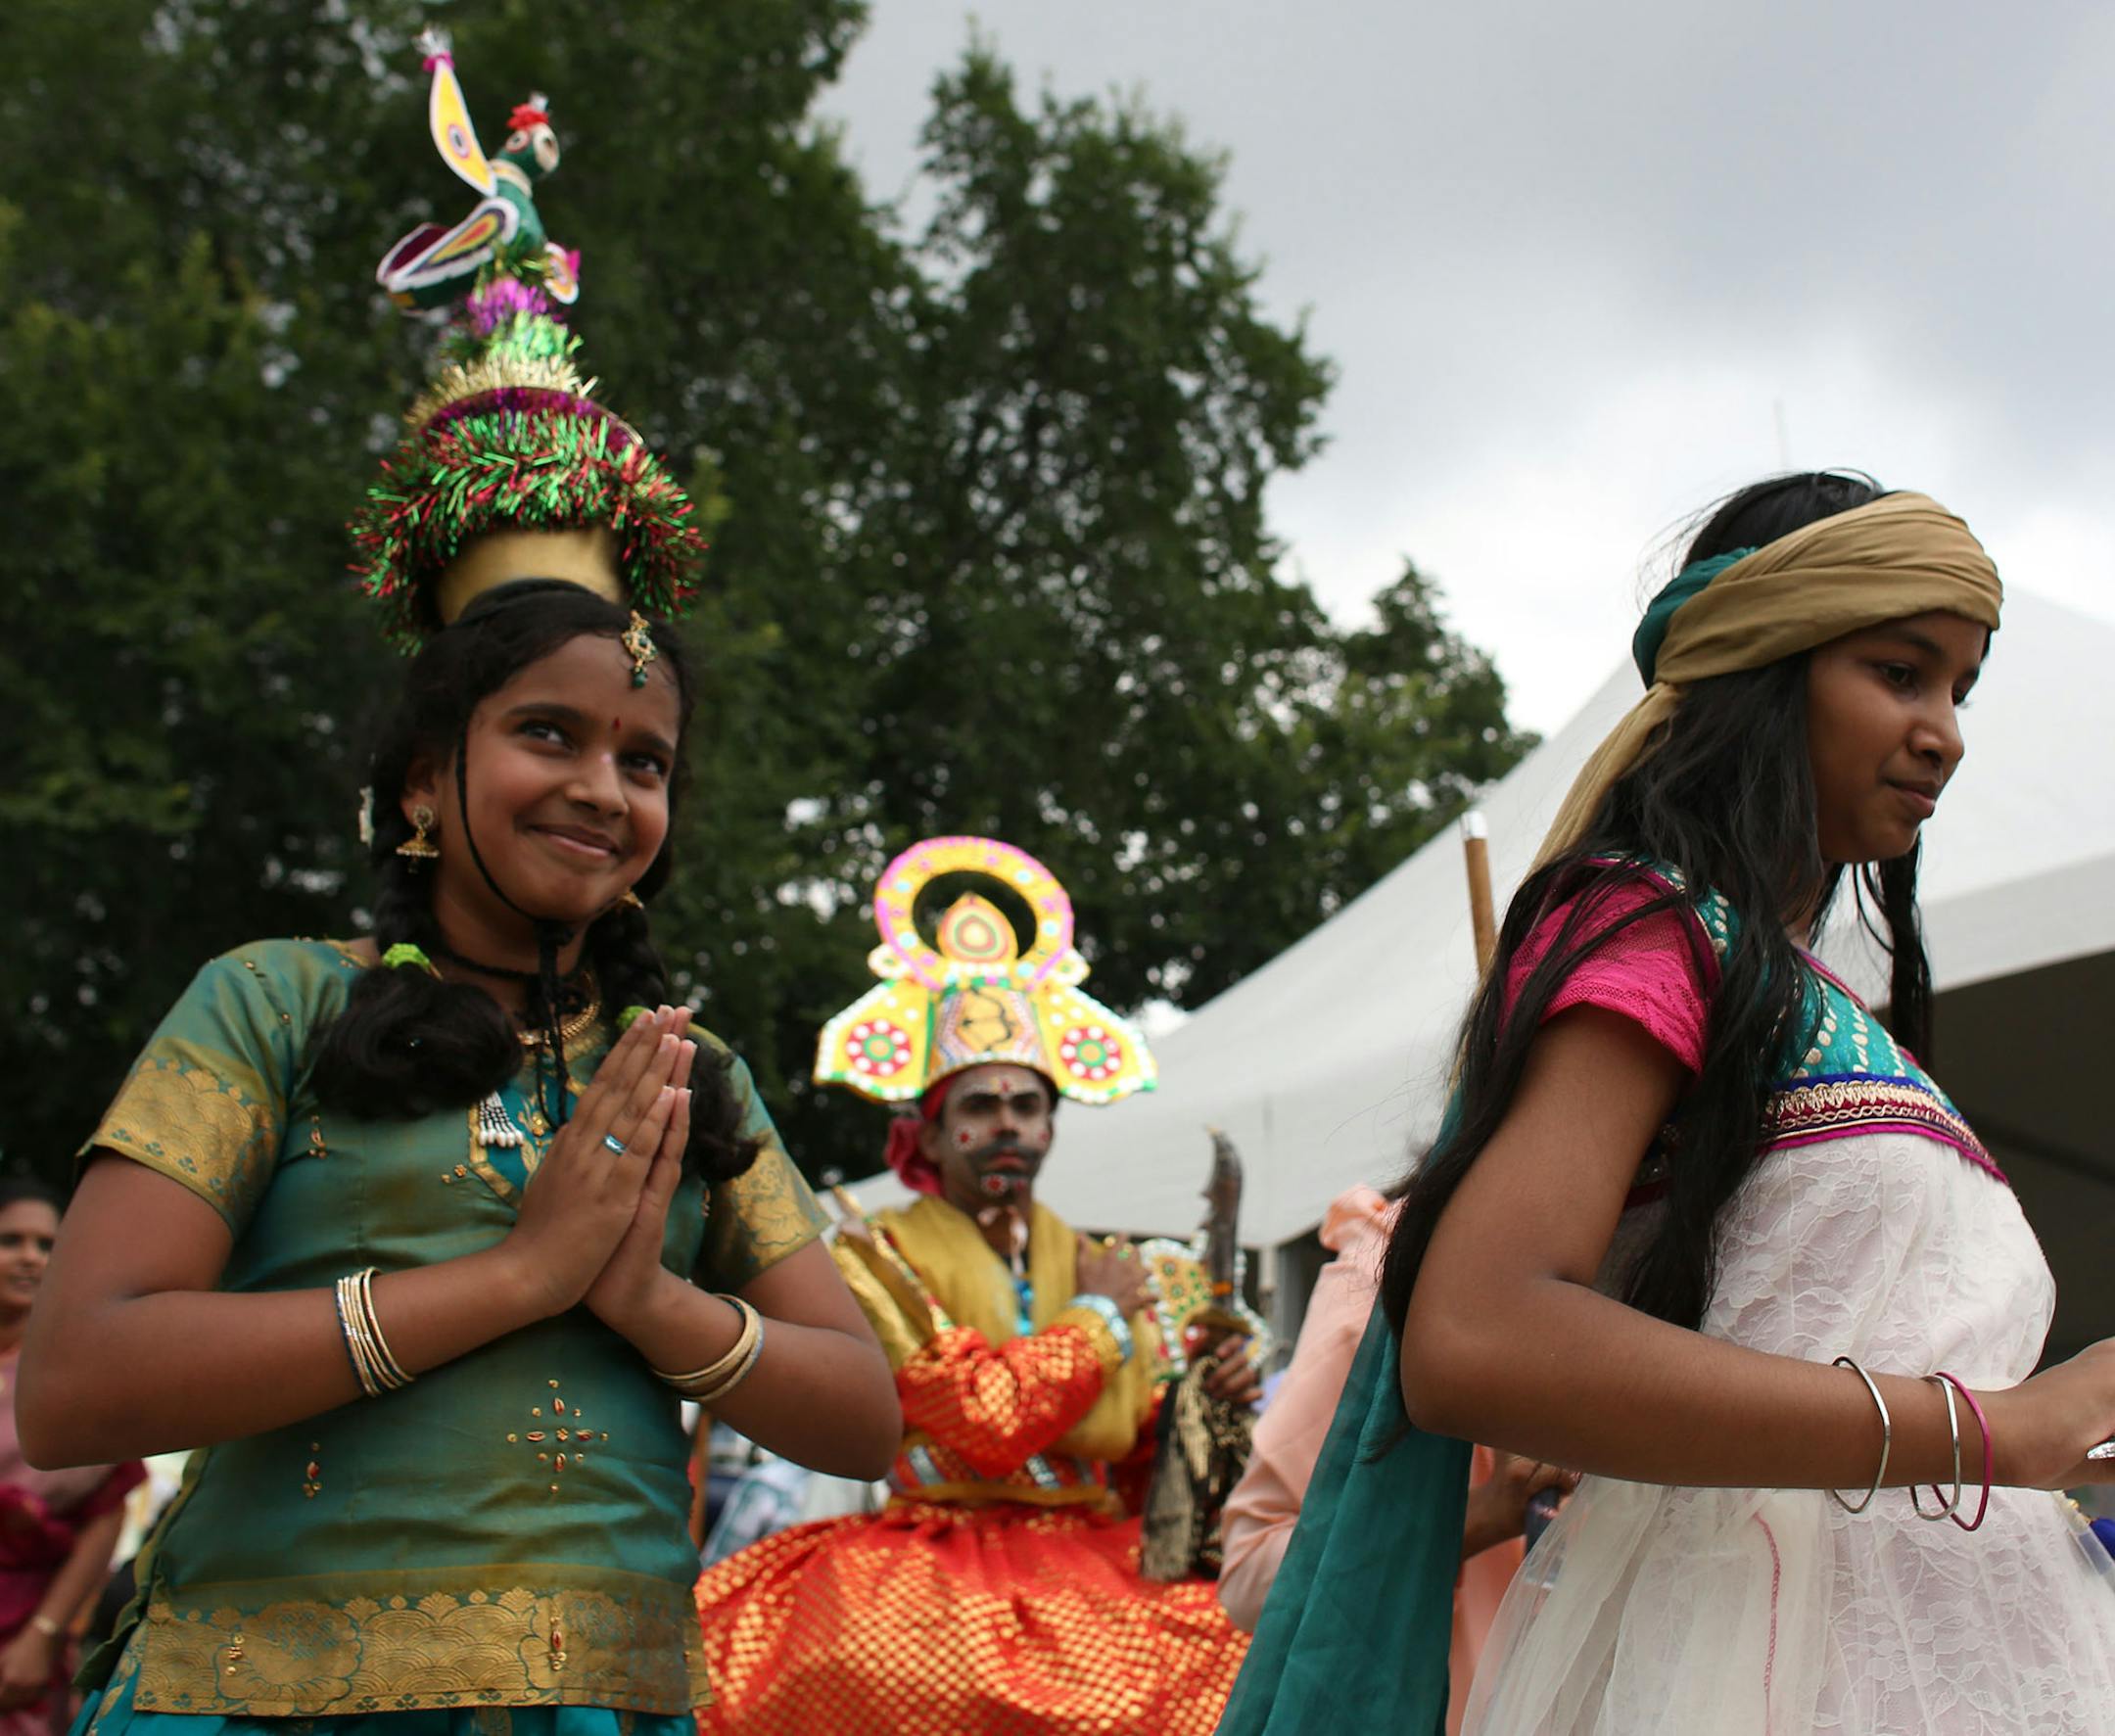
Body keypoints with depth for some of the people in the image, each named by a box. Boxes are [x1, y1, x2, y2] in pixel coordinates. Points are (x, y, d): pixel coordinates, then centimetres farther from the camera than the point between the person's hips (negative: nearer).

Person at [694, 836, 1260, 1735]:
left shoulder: (1104, 1268, 17)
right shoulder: (874, 1258, 2)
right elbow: (983, 1422, -13)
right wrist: (1096, 1319, 0)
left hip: (1098, 1574, 5)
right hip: (937, 1581, -4)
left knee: (1227, 1663, -23)